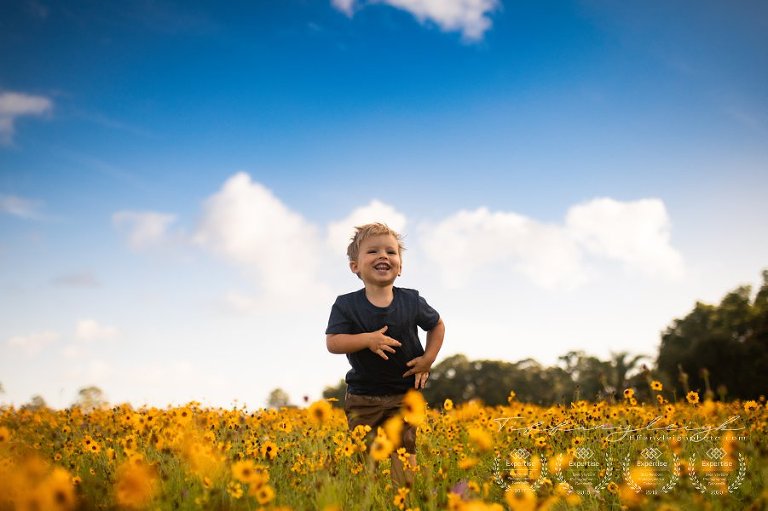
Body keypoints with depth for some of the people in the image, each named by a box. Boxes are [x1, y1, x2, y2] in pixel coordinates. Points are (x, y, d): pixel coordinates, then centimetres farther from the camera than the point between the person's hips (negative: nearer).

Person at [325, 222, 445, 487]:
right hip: (362, 397, 0)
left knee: (404, 451, -2)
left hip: (404, 394, 0)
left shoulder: (412, 301, -4)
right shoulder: (346, 305, -9)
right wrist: (368, 339, -30)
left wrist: (429, 358, -1)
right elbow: (332, 343, -17)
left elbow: (437, 325, 12)